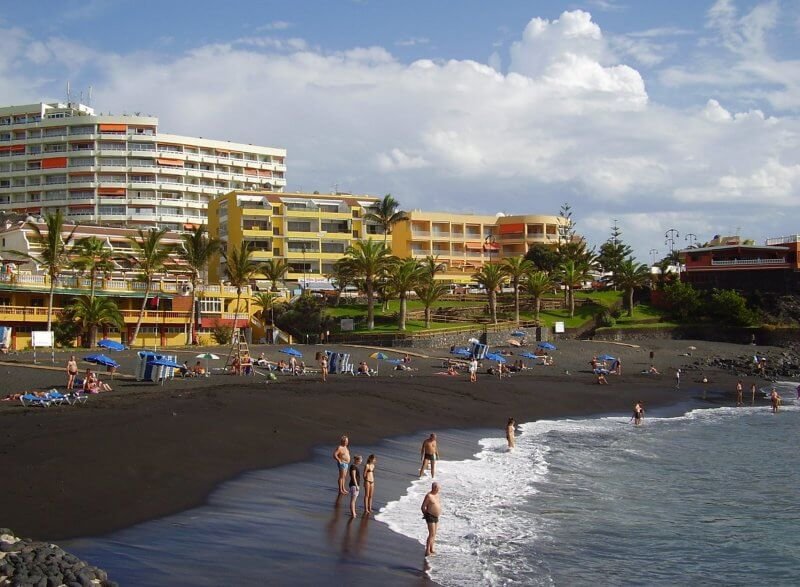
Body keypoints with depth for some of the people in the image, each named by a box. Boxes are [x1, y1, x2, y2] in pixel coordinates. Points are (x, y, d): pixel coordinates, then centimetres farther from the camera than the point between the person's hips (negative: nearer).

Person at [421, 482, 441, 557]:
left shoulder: (437, 494, 9)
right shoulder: (429, 495, -18)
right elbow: (423, 507, -14)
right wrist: (426, 514, 0)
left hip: (436, 517, 9)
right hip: (430, 517, -9)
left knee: (434, 534, 15)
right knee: (431, 534, -11)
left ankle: (431, 549, 25)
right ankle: (427, 552, -8)